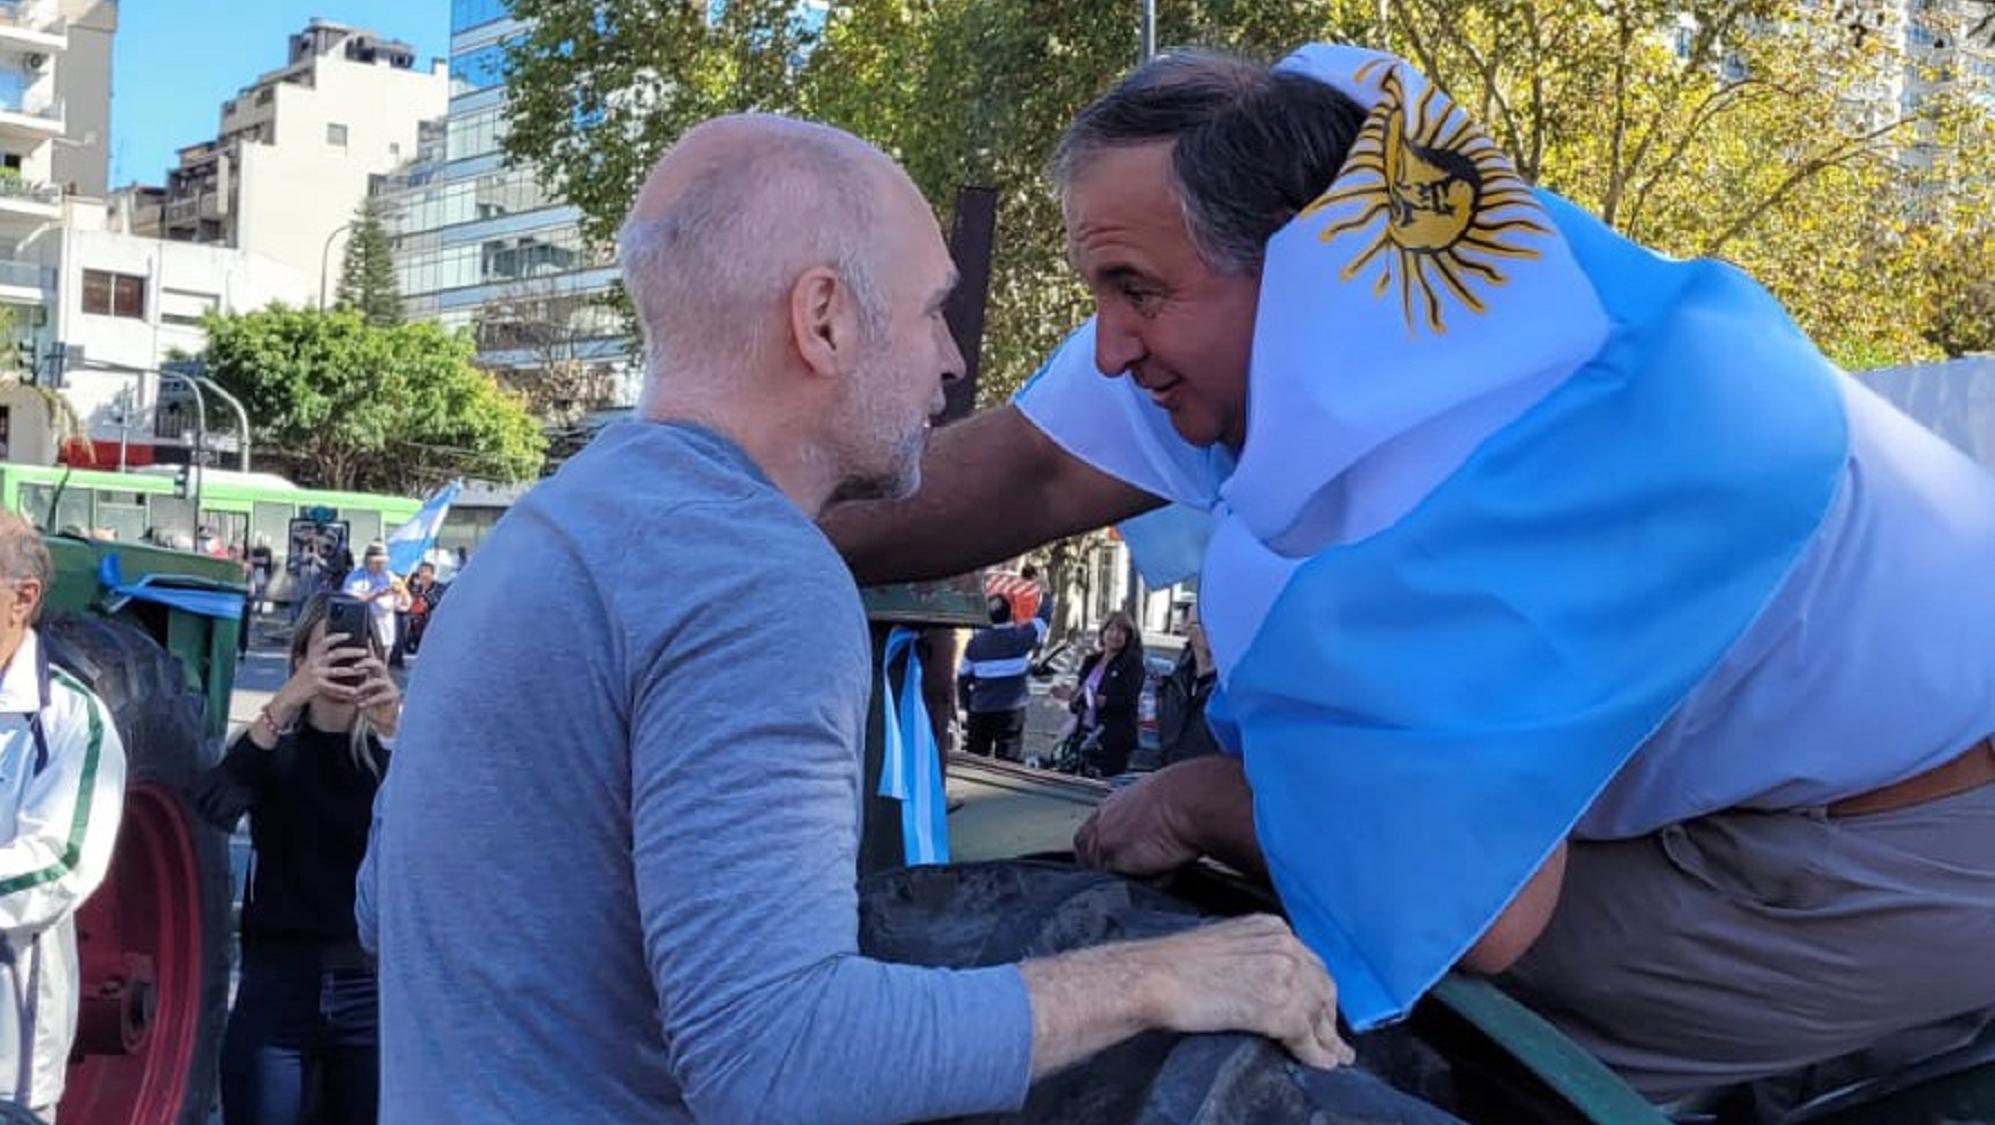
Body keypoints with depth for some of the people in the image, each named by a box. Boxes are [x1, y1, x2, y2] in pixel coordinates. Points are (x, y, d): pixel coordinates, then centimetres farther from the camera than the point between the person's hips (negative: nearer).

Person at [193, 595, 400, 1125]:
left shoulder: (389, 754, 3)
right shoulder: (276, 748, 2)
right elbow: (214, 806, -19)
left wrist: (396, 732, -30)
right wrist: (286, 700, -28)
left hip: (372, 987, 0)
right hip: (278, 986, 0)